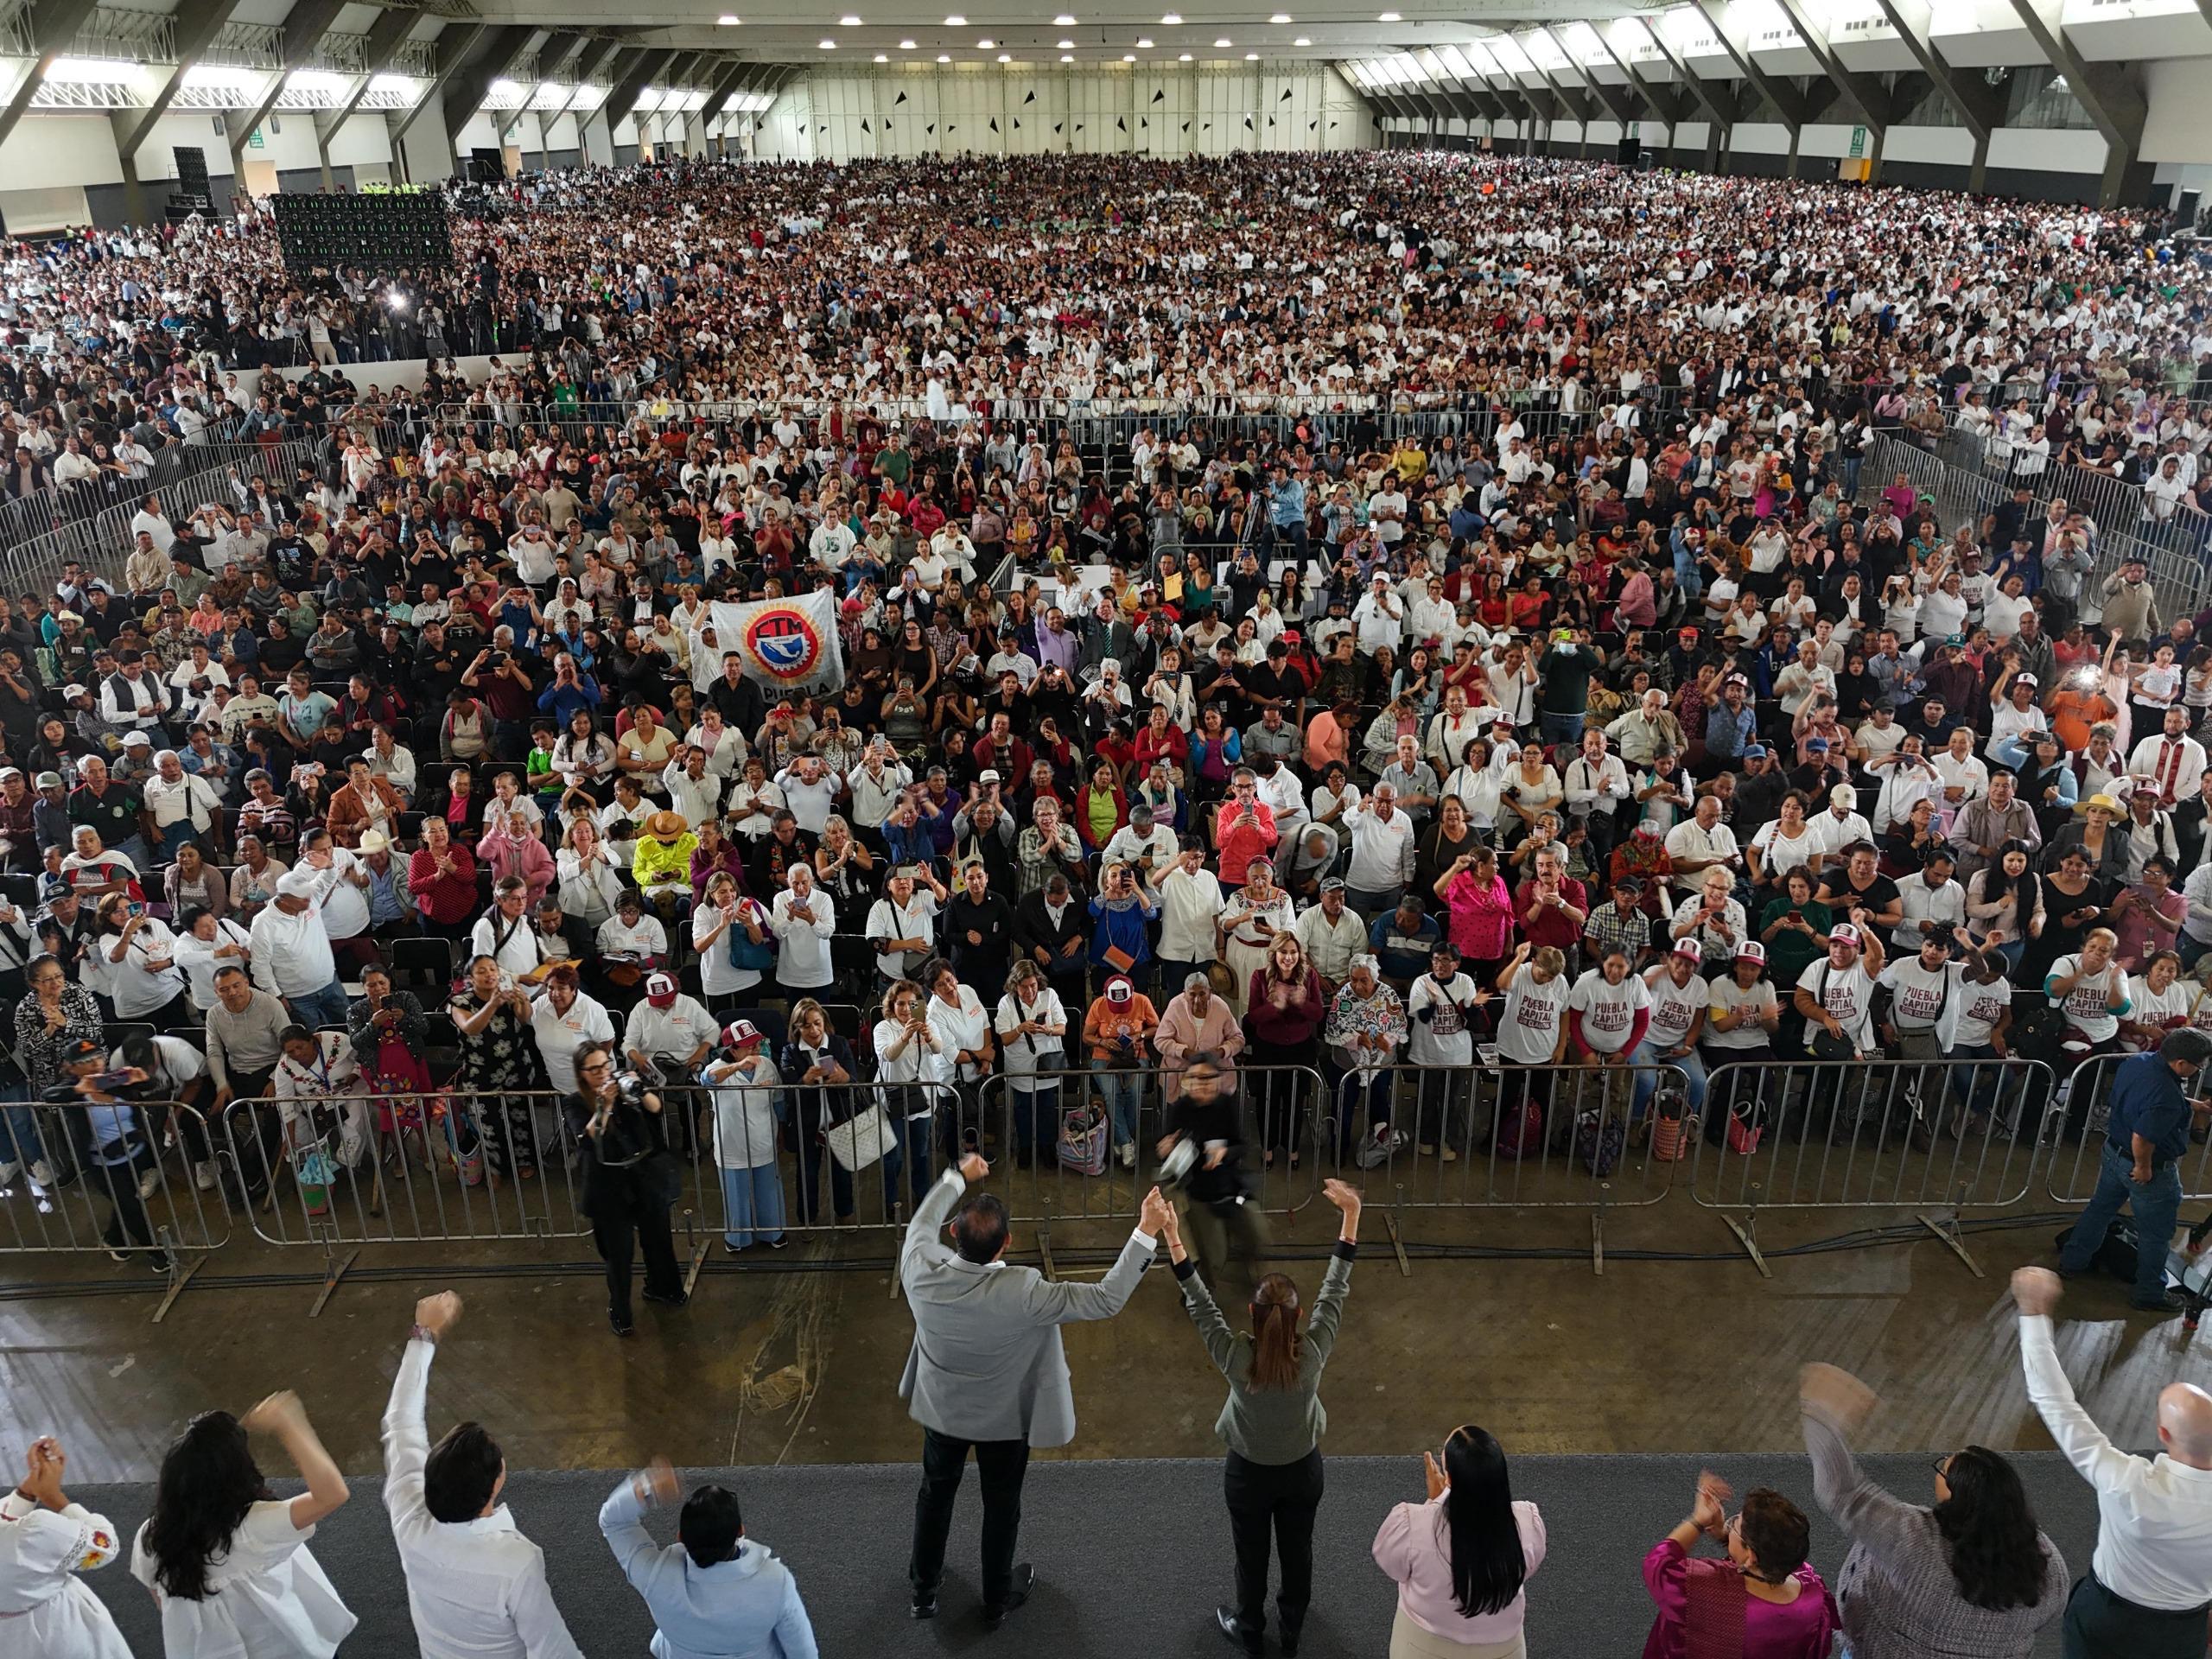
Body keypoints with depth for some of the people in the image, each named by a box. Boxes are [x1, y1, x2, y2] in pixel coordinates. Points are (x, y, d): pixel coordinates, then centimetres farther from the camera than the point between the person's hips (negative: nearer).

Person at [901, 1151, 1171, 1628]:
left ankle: (923, 1589, 48)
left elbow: (924, 1219, -6)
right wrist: (1146, 1232, -29)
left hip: (942, 1409, 3)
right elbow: (1106, 1300, -32)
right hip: (1005, 1418, -2)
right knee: (1001, 1507, 22)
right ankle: (997, 1602, 45)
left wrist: (958, 1177, 10)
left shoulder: (922, 1271, -31)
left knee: (936, 1494, 27)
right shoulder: (1023, 1293, -40)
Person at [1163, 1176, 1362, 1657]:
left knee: (1252, 1554, 23)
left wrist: (1173, 1237, -26)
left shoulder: (1235, 1358, -34)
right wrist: (1351, 1214, -24)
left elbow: (1198, 1299, -27)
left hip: (1249, 1473, -1)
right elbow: (1335, 1287, -26)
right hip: (1302, 1469, 1)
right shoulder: (1313, 1353, -31)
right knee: (1297, 1550, 25)